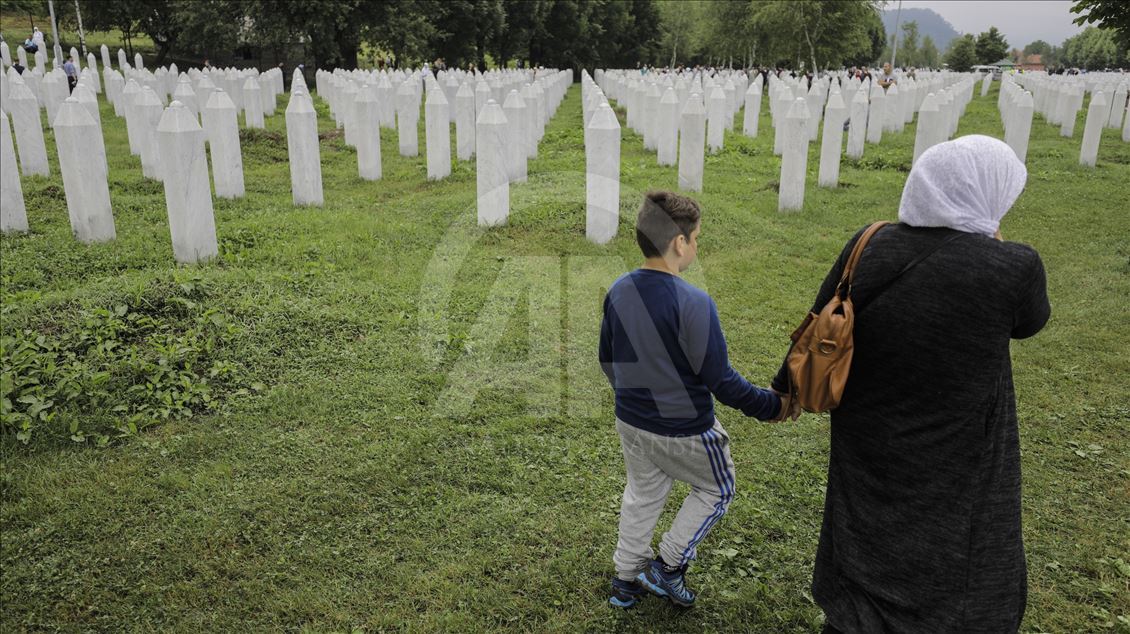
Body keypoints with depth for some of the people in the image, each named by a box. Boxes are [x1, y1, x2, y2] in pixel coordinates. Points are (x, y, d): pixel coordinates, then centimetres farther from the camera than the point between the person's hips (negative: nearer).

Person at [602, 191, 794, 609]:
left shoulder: (618, 291, -6)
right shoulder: (693, 303, -27)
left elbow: (607, 359, 6)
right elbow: (720, 381, -22)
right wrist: (772, 406, -8)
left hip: (630, 422, 6)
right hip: (683, 430, -6)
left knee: (642, 494, 26)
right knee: (716, 490, 22)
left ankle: (626, 579, 37)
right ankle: (668, 567, 24)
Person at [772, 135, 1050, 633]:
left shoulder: (867, 247, -11)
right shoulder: (1011, 268, -22)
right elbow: (1028, 321, 1)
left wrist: (788, 387, 15)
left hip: (866, 456, 4)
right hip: (951, 475, -4)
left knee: (863, 561, 25)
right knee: (962, 591, 20)